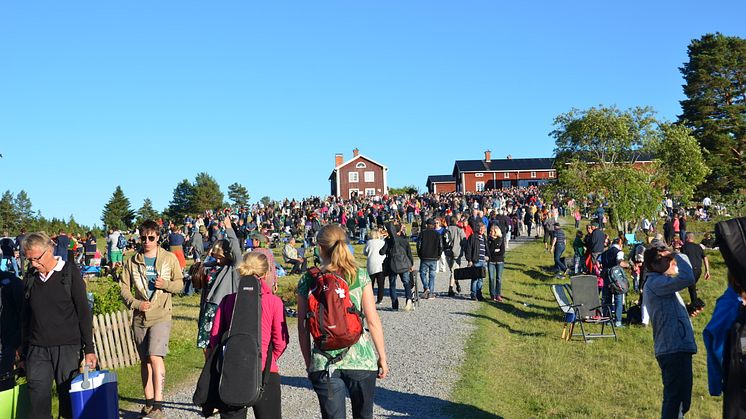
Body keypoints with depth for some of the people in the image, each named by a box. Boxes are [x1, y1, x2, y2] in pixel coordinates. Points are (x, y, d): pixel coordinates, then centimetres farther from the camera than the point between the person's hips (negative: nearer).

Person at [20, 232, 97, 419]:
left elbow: (84, 313, -2)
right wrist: (23, 352, 15)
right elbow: (26, 315, 16)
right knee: (38, 399, -1)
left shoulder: (70, 272, -2)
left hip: (67, 347, -3)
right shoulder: (30, 276, 9)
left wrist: (89, 349, -6)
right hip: (37, 349, 3)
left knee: (69, 398, 1)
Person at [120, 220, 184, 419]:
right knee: (144, 360, 12)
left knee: (155, 356, -19)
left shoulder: (169, 258, 0)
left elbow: (179, 284, 6)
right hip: (139, 317, 4)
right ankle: (149, 402, 24)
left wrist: (166, 284, -15)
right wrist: (136, 303, -10)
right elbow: (124, 288, 6)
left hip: (161, 316, -3)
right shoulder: (132, 261, 5)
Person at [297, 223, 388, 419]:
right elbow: (373, 321, -3)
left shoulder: (307, 281, -1)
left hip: (323, 361, 0)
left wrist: (308, 362, 12)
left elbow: (303, 328, 1)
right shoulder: (360, 276, -2)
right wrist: (382, 357, 7)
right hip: (361, 359, 0)